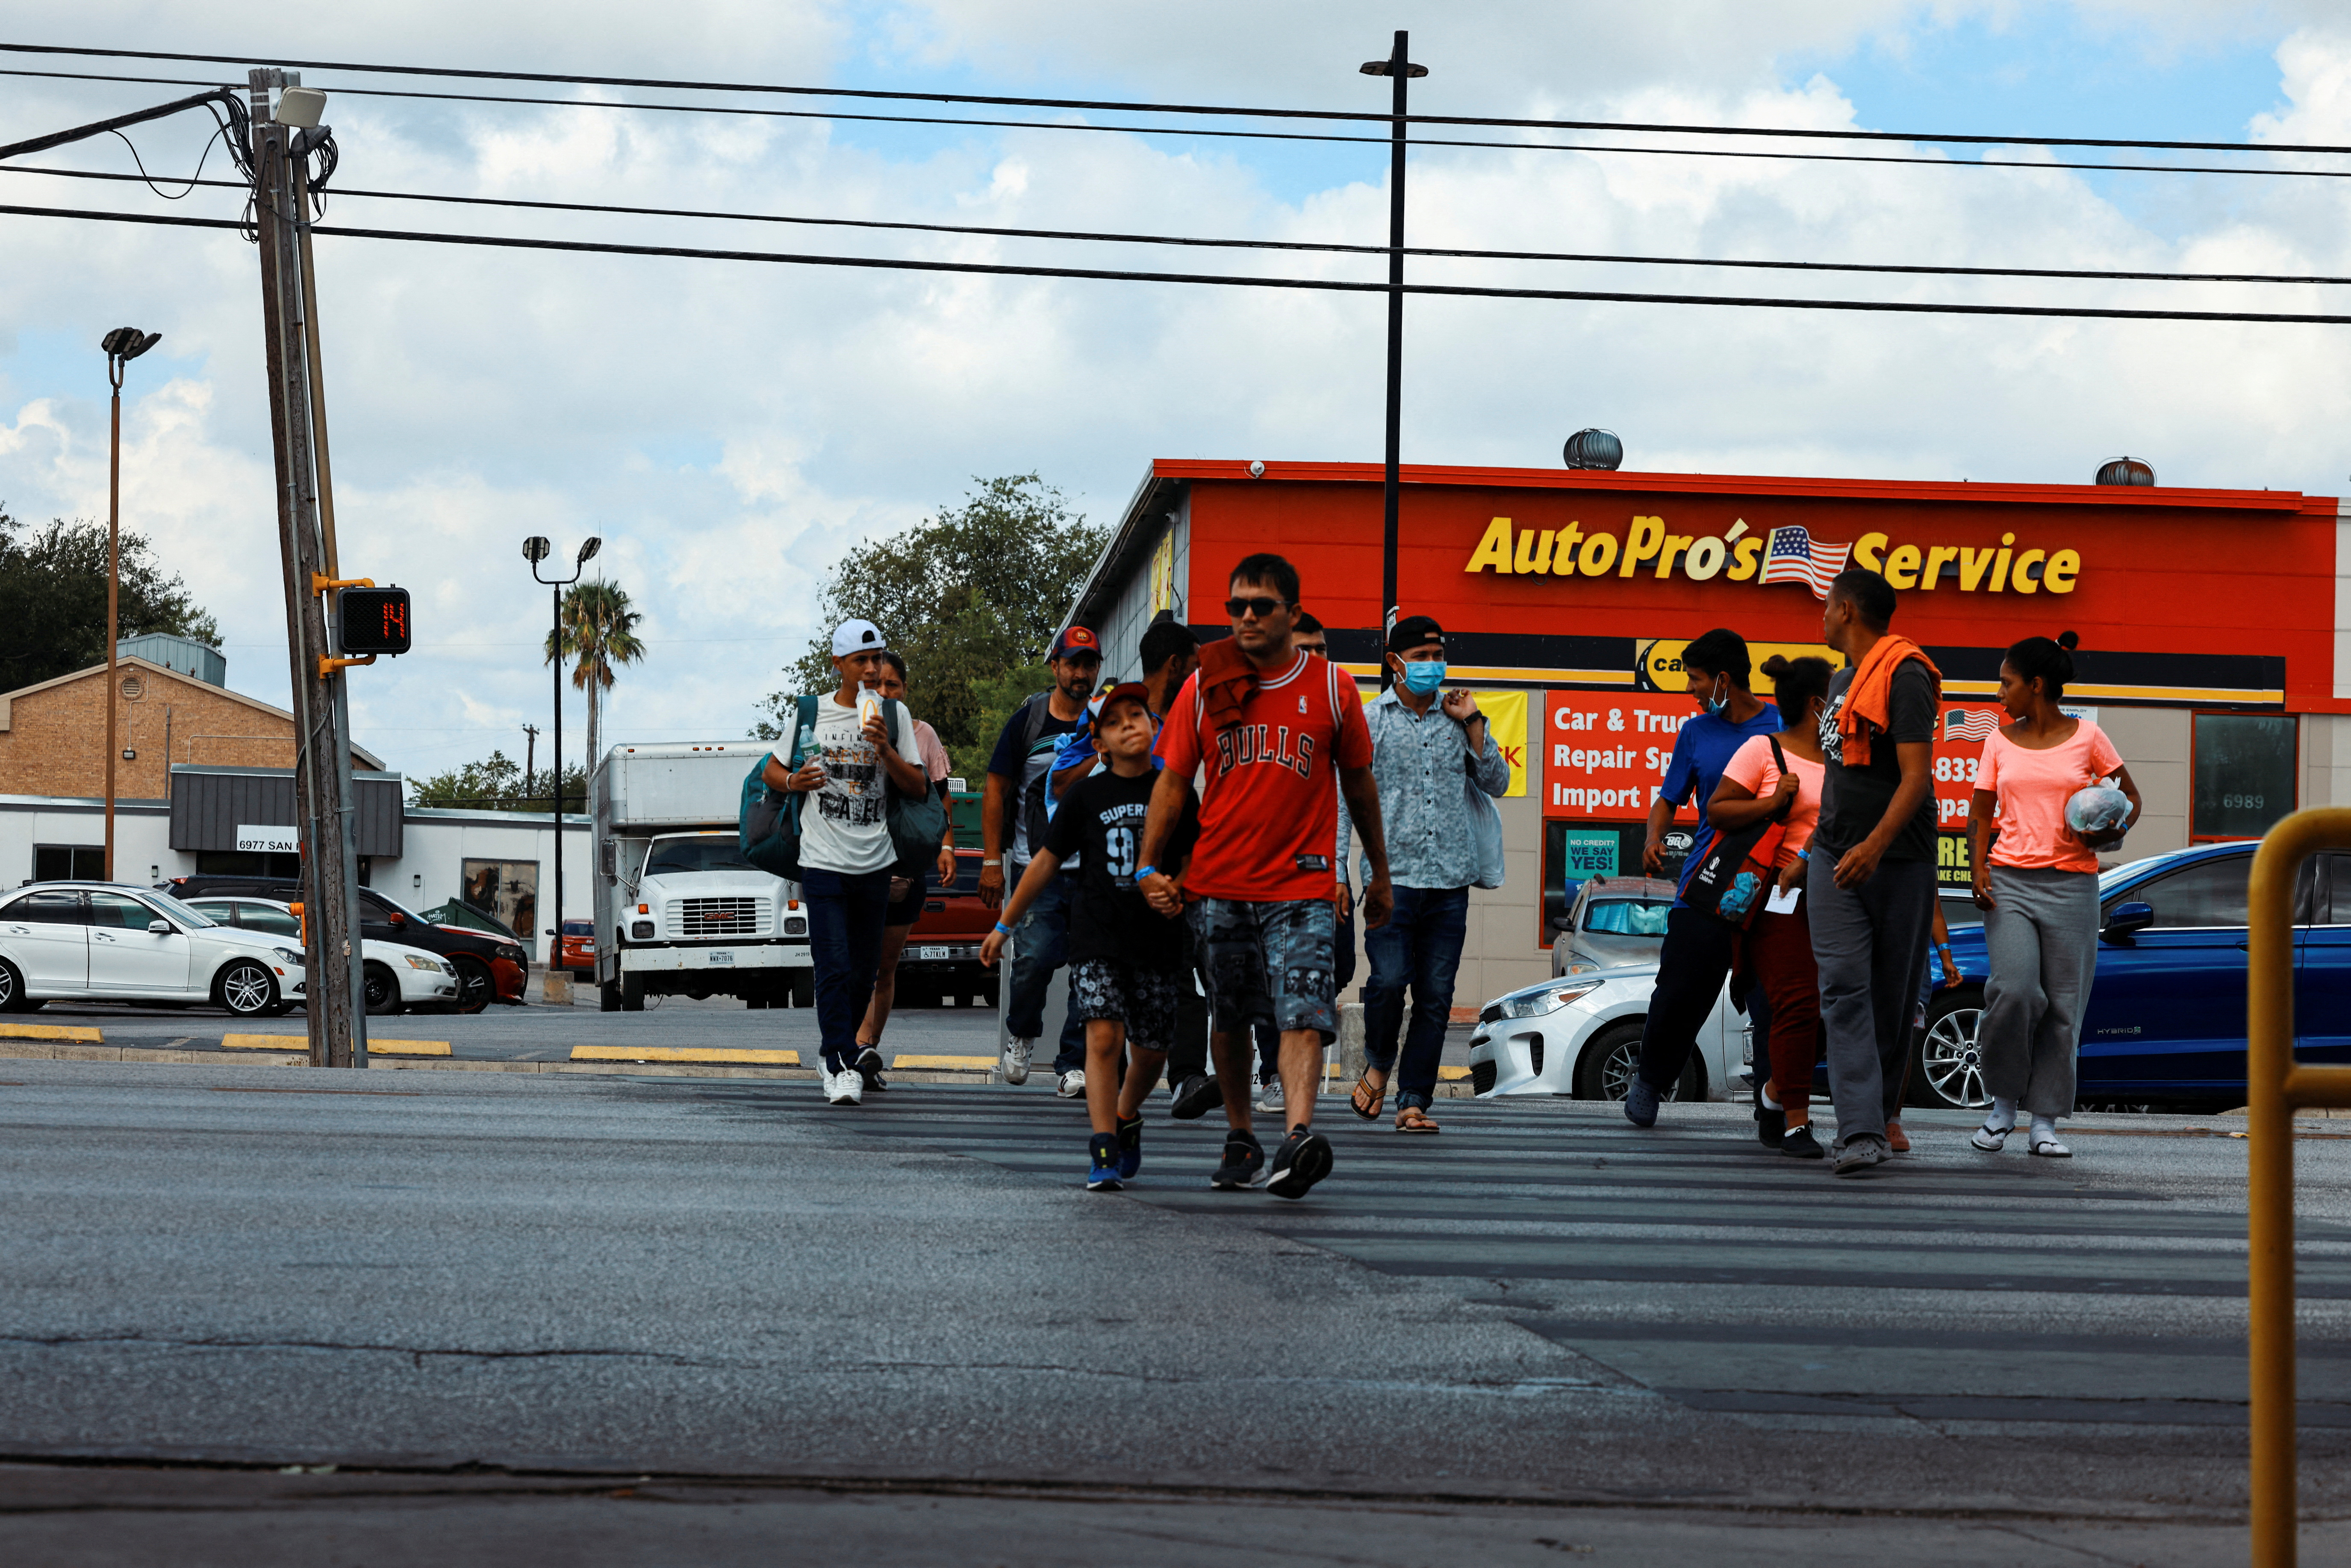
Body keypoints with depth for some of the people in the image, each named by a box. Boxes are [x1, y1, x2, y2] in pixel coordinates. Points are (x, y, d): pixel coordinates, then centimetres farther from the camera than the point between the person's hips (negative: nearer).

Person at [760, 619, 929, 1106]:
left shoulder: (894, 715, 6)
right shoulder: (812, 713, 4)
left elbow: (918, 788, 2)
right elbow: (771, 771, 14)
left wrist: (885, 750, -14)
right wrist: (793, 782, -9)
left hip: (875, 864, 2)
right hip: (824, 861, -2)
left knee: (863, 971, 8)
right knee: (834, 969, -13)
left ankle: (840, 1049, 25)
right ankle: (841, 1068, -15)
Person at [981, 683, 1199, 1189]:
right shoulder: (1087, 796, 3)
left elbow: (1193, 858, 10)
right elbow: (1046, 861, 8)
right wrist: (1004, 926, 11)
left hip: (1158, 939, 1)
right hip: (1097, 938, -1)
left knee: (1151, 1049, 9)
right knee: (1104, 1038, -14)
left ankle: (1127, 1117, 38)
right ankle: (1104, 1152, -12)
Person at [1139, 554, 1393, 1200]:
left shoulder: (1332, 688, 2)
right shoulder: (1203, 688, 4)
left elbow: (1359, 782, 12)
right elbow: (1173, 782, 7)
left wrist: (1380, 873, 17)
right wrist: (1150, 866, -4)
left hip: (1303, 885, -2)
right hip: (1220, 884, 2)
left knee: (1303, 1017, -17)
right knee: (1230, 1021, 11)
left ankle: (1299, 1136, -30)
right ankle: (1239, 1141, 25)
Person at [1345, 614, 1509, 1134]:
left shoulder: (1458, 717, 13)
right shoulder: (1370, 721, 4)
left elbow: (1497, 783, 12)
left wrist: (1473, 724, 3)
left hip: (1450, 879, 3)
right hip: (1392, 876, -3)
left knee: (1436, 996, 1)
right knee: (1389, 980, -15)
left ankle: (1414, 1101, 6)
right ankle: (1378, 1064, 14)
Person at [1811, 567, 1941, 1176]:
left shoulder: (1905, 679, -11)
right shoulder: (1841, 681, 16)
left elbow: (1916, 776, -19)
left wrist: (1876, 844, -30)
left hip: (1898, 863, -6)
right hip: (1835, 860, 6)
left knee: (1892, 998, 5)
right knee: (1845, 991, -9)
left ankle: (1883, 1114, 20)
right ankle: (1862, 1132, -17)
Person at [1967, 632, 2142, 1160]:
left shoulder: (2087, 738, 3)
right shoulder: (2000, 742, 10)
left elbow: (2131, 797, 12)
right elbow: (1980, 815, 13)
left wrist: (2113, 831, -9)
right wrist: (1979, 868, -4)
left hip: (2071, 884, -1)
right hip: (2009, 882, 1)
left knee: (2063, 1006, -1)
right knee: (2014, 989, -18)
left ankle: (2045, 1123, 8)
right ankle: (2002, 1104, 0)